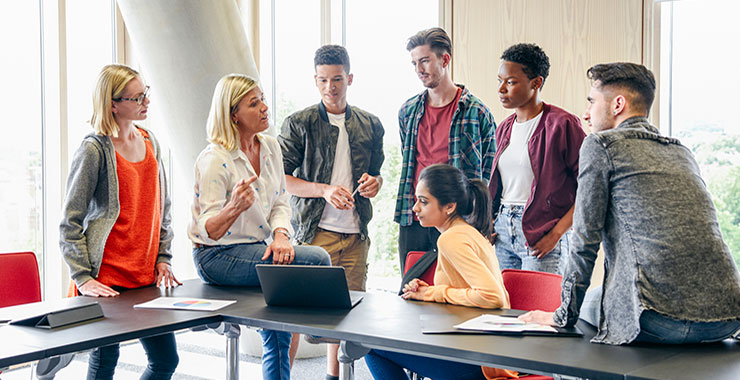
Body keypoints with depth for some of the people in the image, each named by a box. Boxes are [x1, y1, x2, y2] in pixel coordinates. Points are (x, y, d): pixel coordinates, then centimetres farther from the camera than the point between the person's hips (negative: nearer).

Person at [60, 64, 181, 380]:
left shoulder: (150, 143, 10)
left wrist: (163, 258, 11)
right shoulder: (94, 150, -10)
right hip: (106, 282, -7)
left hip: (146, 278, 7)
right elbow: (70, 223, -9)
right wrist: (83, 278, -14)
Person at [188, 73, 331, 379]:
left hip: (258, 248, 8)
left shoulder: (270, 147, 6)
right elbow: (209, 231, -19)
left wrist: (281, 234, -14)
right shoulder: (214, 160, -17)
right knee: (317, 260, -20)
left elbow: (280, 202, 9)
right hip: (218, 257, -7)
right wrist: (235, 207, -41)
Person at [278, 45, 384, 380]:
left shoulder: (370, 125, 12)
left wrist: (374, 184, -3)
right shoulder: (298, 124, 0)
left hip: (356, 233, 4)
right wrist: (325, 190, -17)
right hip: (314, 230, -4)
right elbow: (280, 178, -4)